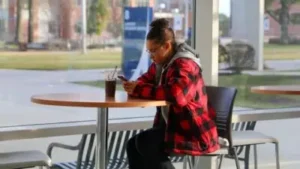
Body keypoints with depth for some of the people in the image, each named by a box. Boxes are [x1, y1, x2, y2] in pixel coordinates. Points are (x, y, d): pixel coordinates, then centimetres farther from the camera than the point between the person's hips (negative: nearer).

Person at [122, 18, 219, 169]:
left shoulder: (185, 65, -20)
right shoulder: (161, 63, 7)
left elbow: (175, 95, -38)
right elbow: (147, 80, 24)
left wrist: (139, 90, -29)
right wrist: (134, 86, -3)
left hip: (193, 134, -10)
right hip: (173, 126, 10)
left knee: (144, 143, -22)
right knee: (133, 145, -1)